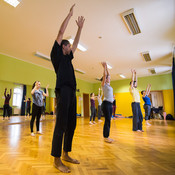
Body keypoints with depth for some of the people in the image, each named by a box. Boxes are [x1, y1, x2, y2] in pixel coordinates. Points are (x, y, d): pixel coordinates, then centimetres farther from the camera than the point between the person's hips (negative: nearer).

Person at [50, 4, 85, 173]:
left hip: (71, 92, 8)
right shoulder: (56, 53, 10)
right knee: (61, 124, -9)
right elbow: (61, 32, 8)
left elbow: (76, 42, 35)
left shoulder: (67, 57, 29)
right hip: (63, 90, -8)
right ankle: (56, 159, 3)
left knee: (71, 124, 7)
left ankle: (66, 154, 19)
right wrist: (70, 14, 18)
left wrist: (80, 27, 36)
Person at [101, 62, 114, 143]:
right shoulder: (103, 84, -3)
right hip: (106, 103, -8)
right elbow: (105, 75, -9)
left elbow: (108, 75, 22)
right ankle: (106, 137, 4)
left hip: (110, 104, 8)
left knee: (108, 120, 10)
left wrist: (106, 67, 24)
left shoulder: (108, 85, 17)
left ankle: (106, 136, 18)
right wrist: (104, 67, 0)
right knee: (107, 120, -5)